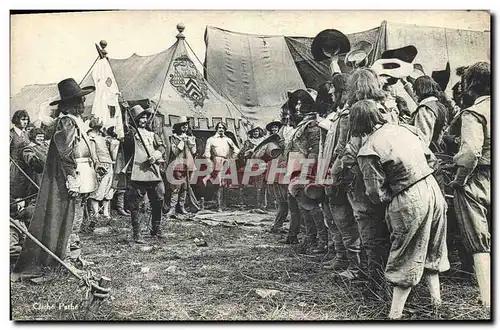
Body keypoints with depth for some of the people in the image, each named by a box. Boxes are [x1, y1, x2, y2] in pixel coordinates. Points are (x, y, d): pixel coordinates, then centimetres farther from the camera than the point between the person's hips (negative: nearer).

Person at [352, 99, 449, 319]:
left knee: (406, 259, 7)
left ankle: (395, 313, 17)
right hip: (433, 189, 6)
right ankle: (436, 301, 33)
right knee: (431, 251, 23)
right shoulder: (405, 129, 5)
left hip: (409, 202, -6)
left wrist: (390, 196, 8)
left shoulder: (368, 151, -13)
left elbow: (377, 196, -12)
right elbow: (431, 159, 12)